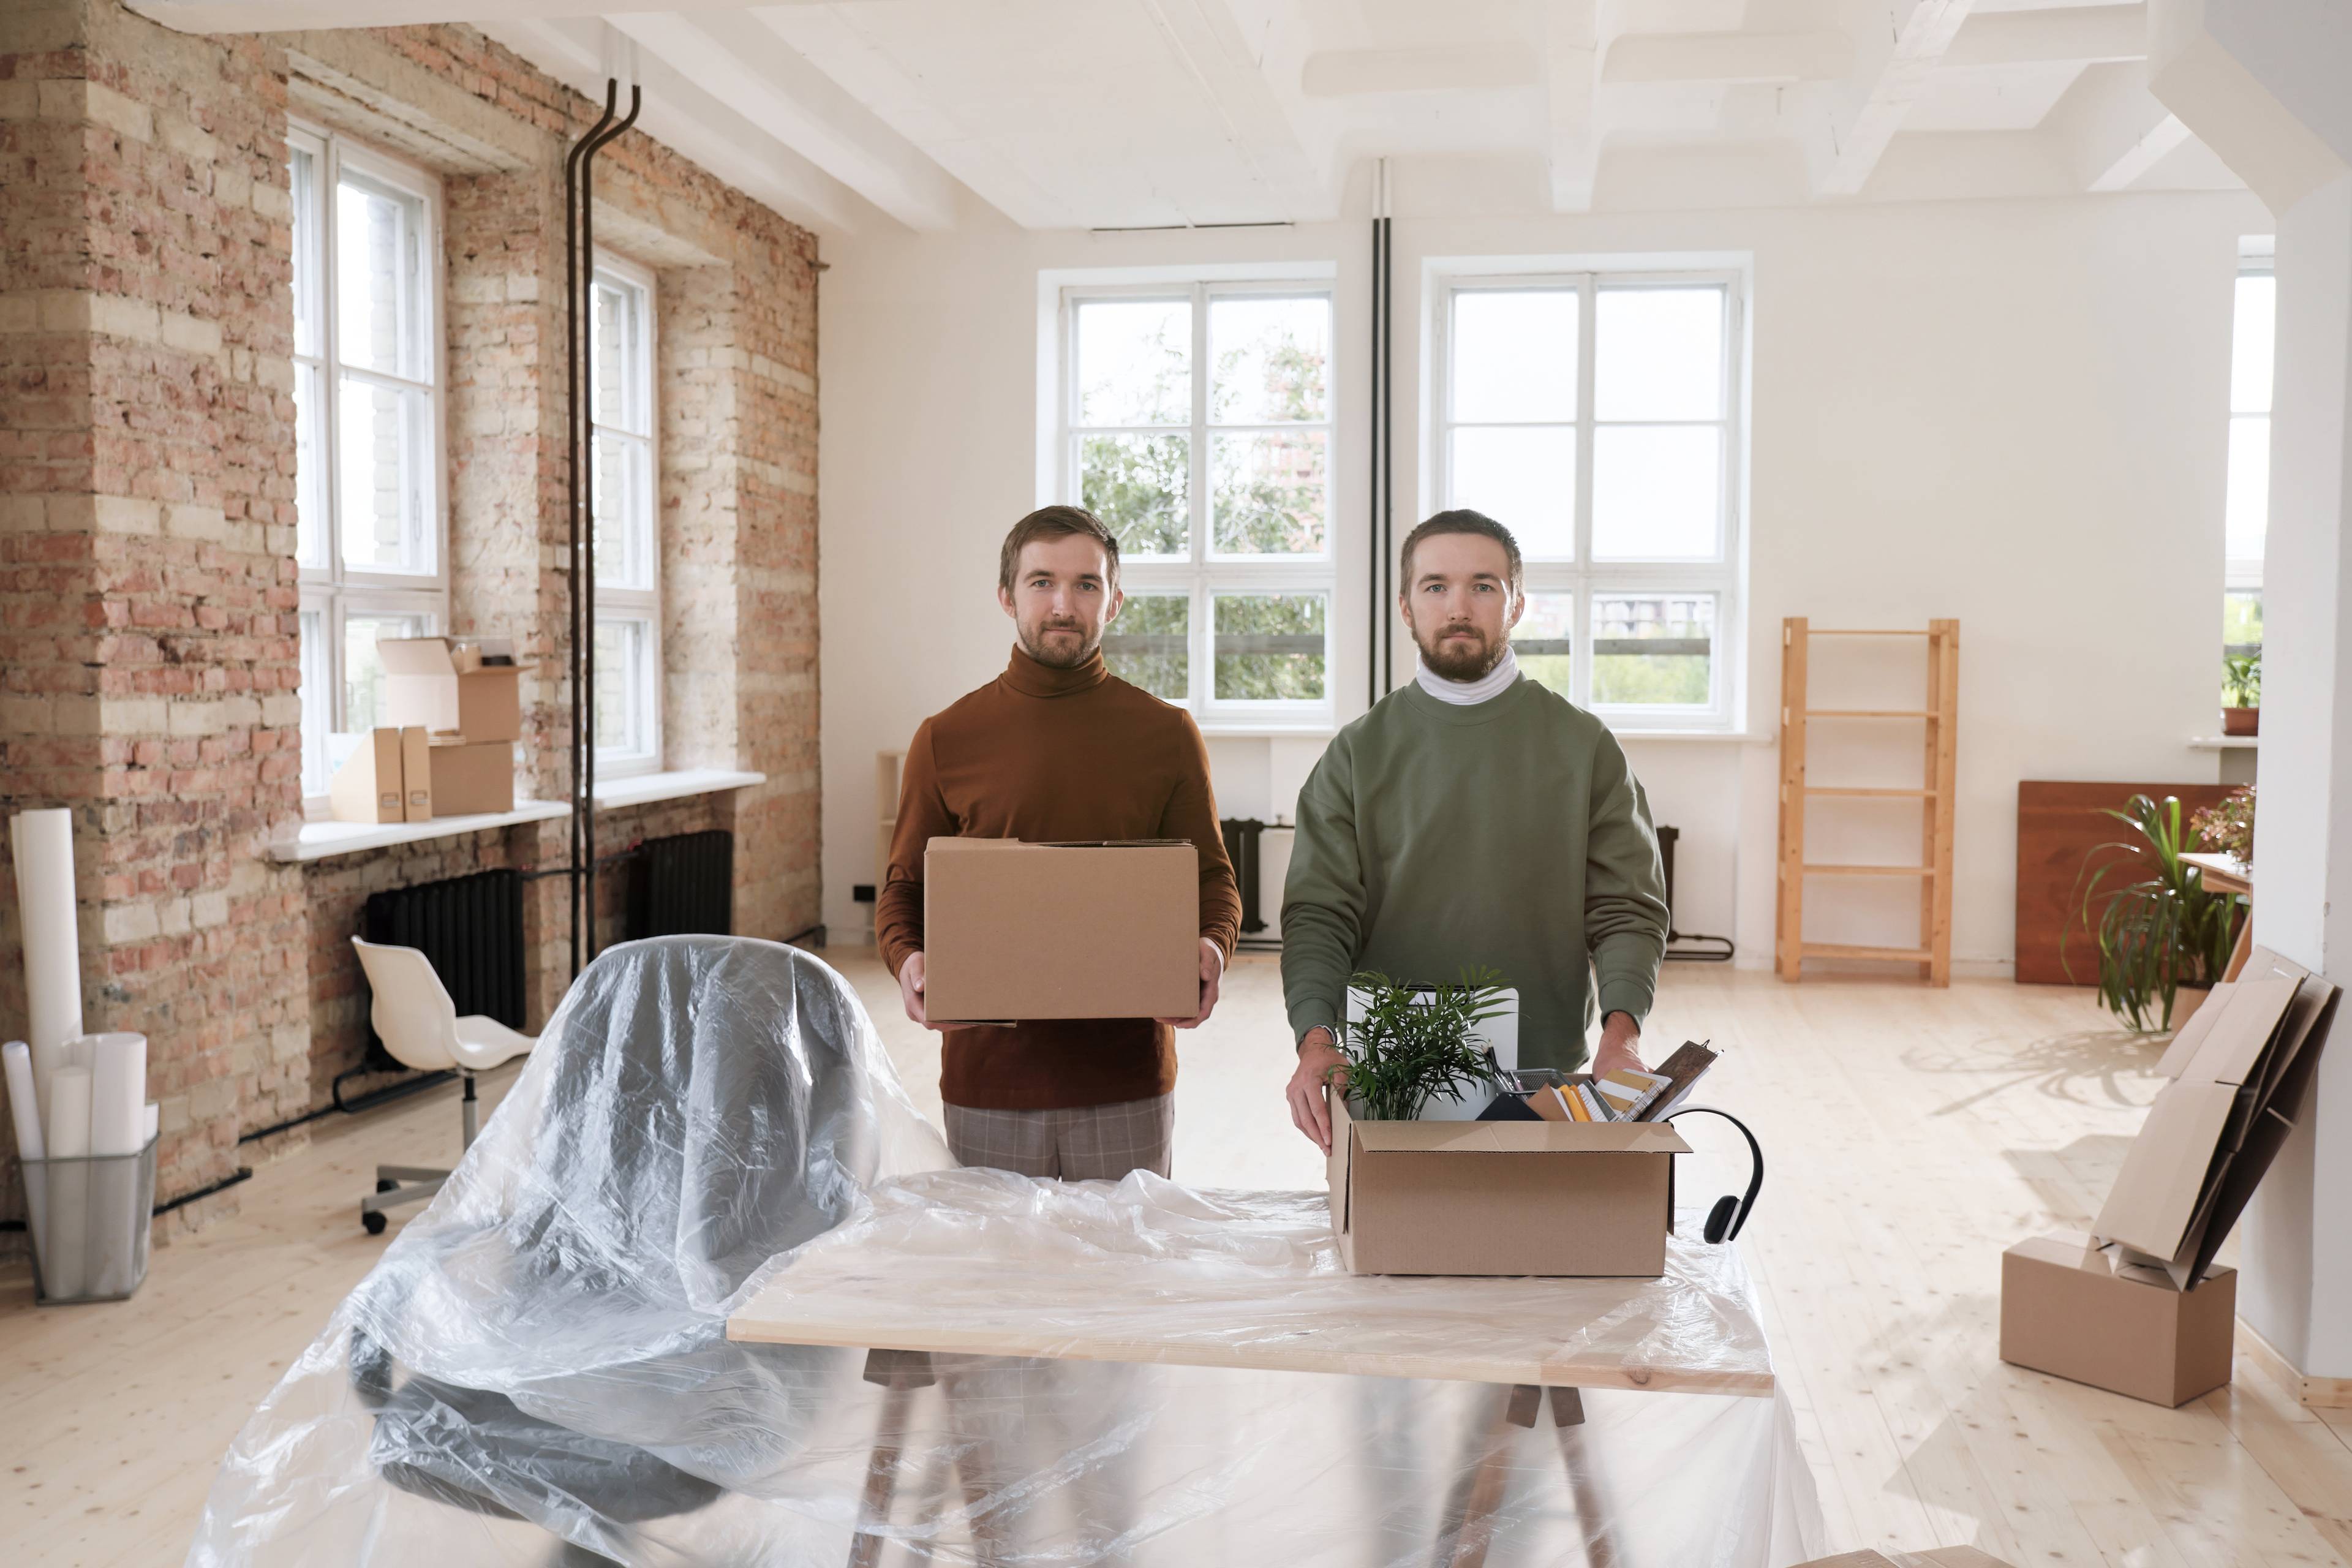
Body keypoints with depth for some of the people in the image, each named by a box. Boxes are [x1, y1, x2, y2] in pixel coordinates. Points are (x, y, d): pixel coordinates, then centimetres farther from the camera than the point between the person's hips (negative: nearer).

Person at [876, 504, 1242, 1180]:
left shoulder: (1167, 734, 3)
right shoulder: (947, 739, 4)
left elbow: (1212, 876, 9)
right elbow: (904, 886, 9)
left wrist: (1212, 948, -12)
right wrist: (907, 959, -11)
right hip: (987, 1080, 0)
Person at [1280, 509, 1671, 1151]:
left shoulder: (1585, 747, 5)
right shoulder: (1358, 753, 4)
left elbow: (1628, 909, 1)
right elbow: (1318, 915, -3)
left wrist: (1621, 1031, -17)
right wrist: (1316, 1038, -20)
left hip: (1547, 1076, 0)